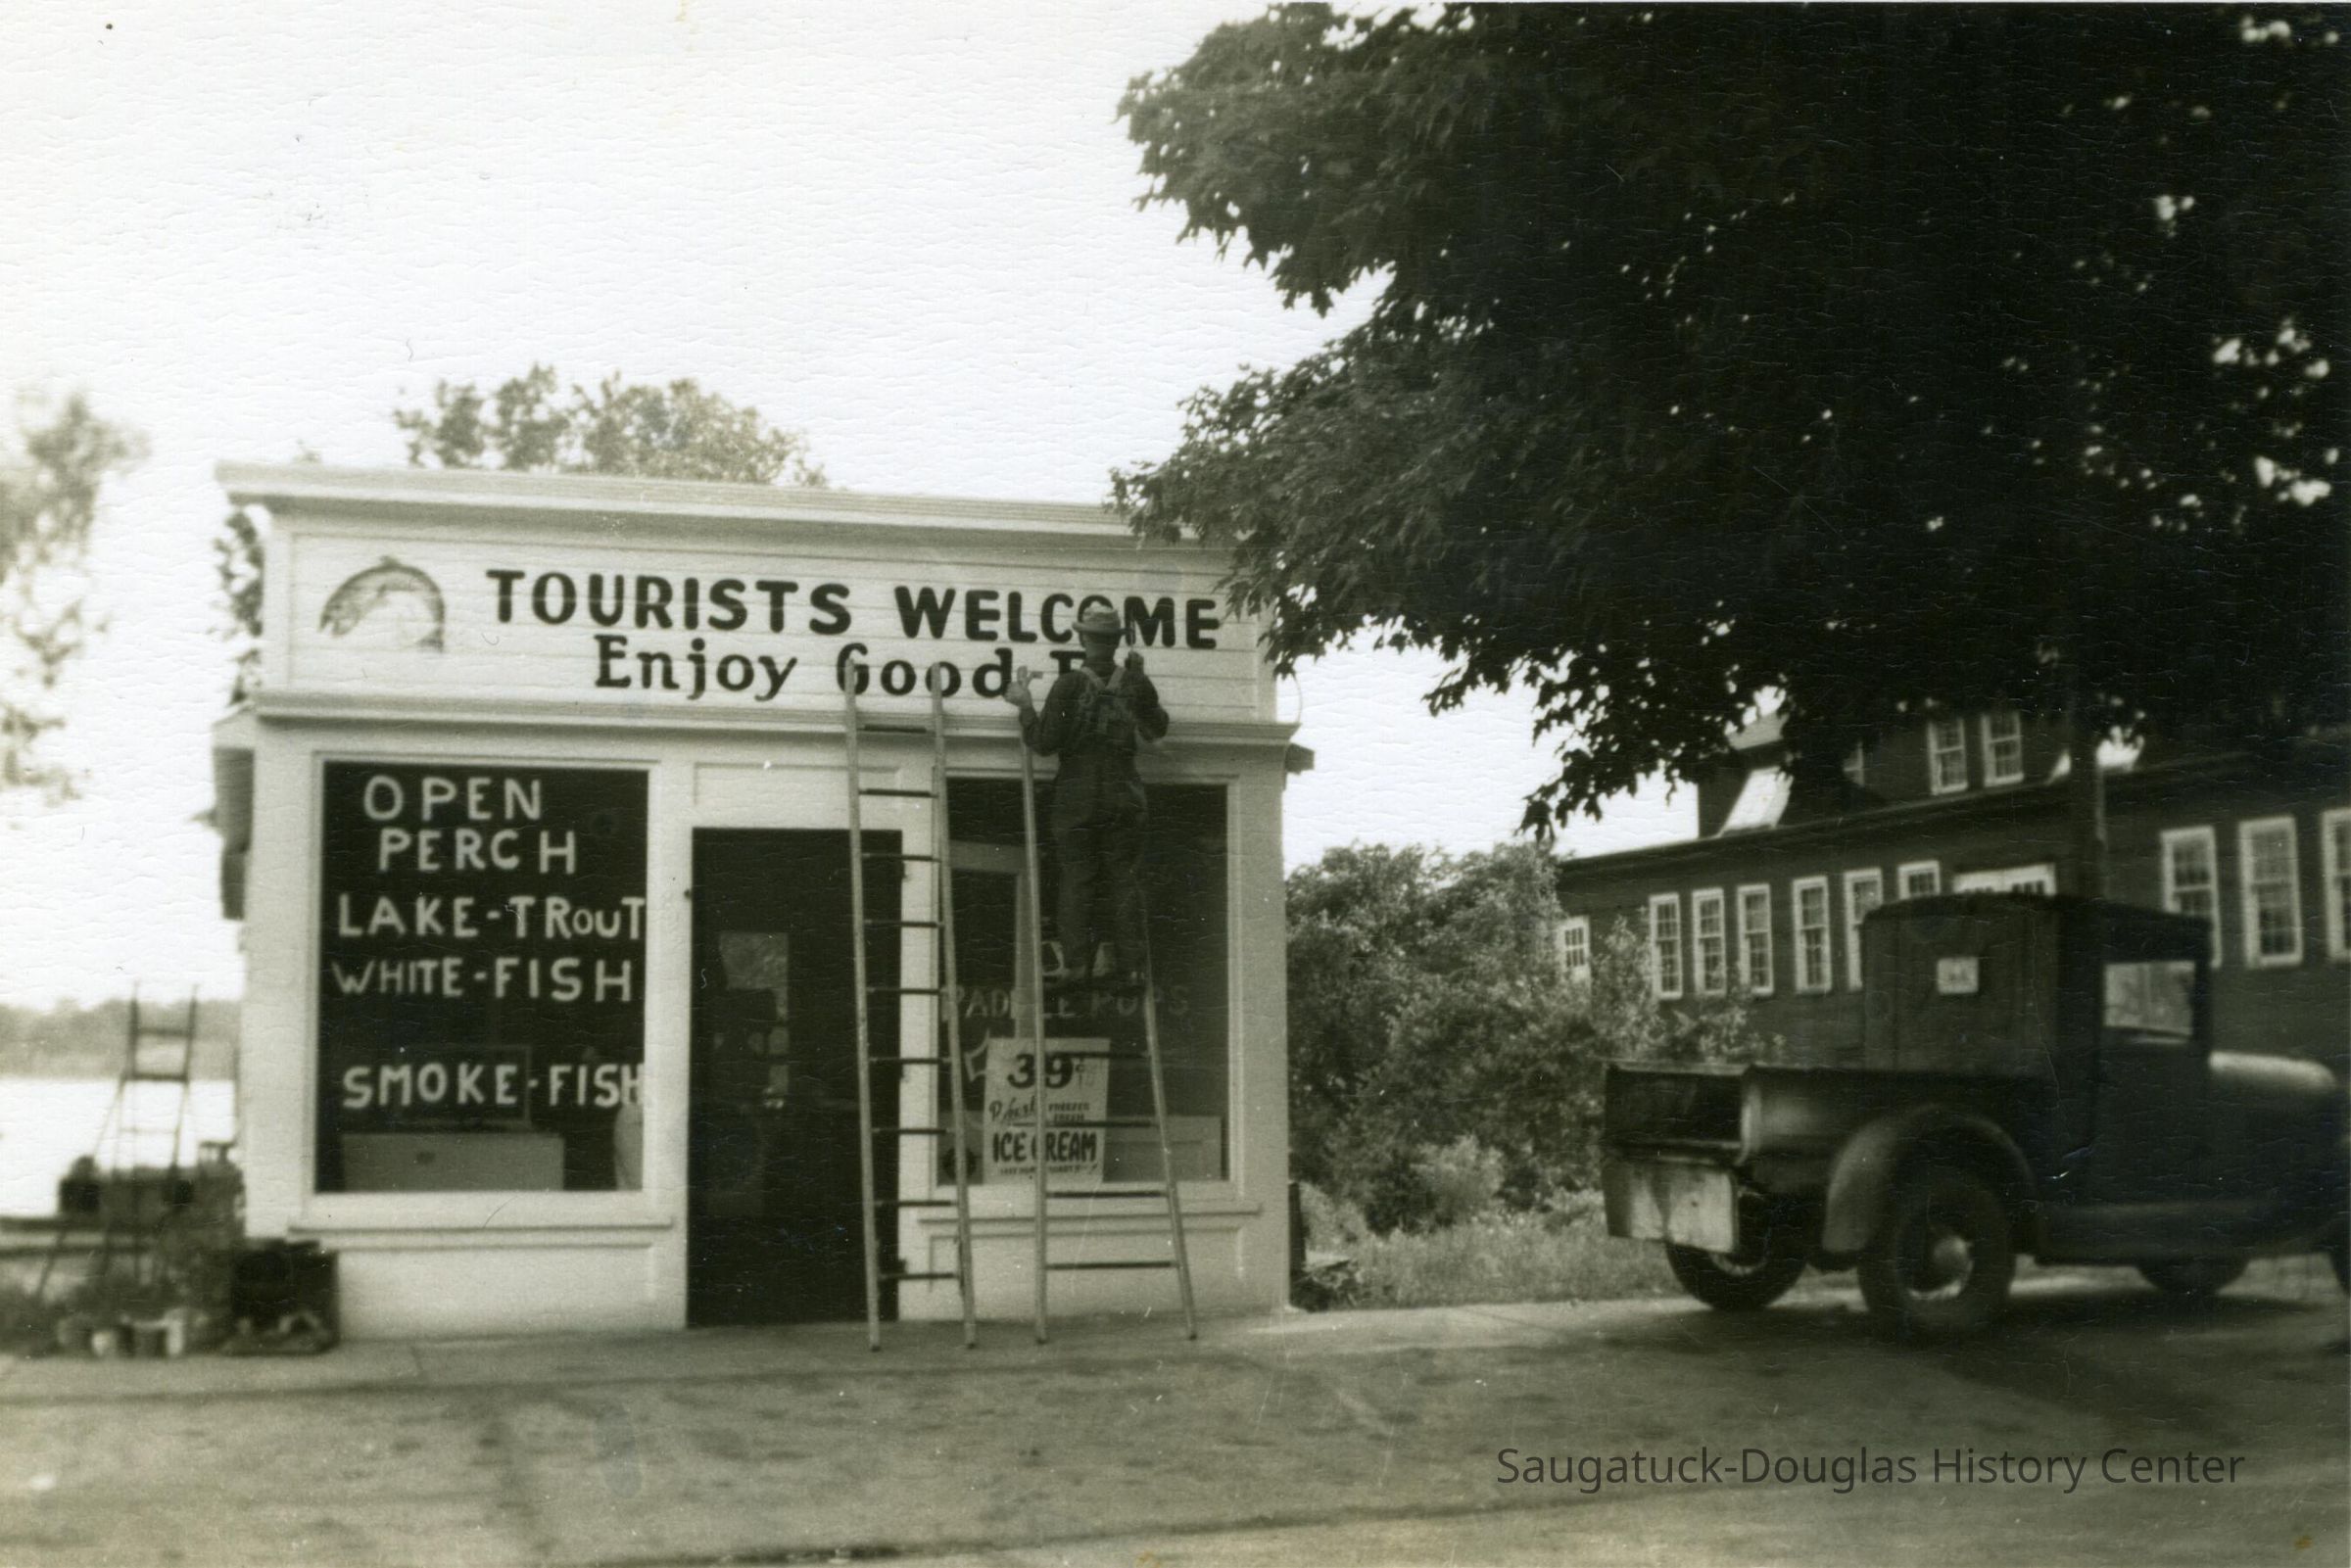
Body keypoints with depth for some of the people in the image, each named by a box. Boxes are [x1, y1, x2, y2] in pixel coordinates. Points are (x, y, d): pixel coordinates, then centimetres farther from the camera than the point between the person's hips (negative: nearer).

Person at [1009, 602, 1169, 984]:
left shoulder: (1069, 685, -10)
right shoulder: (1134, 683, 1)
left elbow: (1044, 743, -11)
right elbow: (1157, 728, 18)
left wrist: (1025, 706, 3)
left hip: (1077, 797, -2)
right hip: (1123, 795, 2)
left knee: (1076, 879, 2)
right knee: (1125, 880, 5)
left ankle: (1076, 959, -2)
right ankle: (1128, 962, 3)